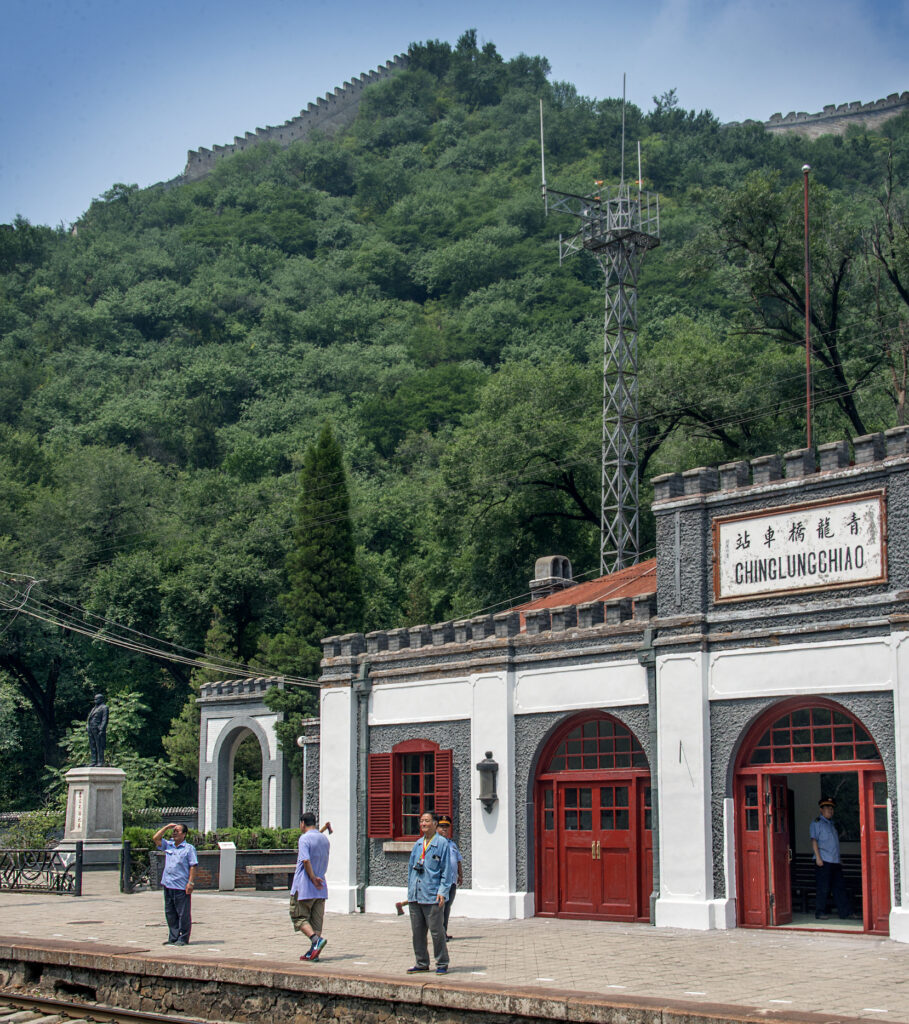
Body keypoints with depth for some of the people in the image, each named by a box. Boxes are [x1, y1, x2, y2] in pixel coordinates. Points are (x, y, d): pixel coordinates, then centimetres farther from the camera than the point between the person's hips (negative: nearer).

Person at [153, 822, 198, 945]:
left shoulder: (189, 848, -1)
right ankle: (173, 937, 16)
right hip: (168, 885, 6)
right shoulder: (168, 845, 14)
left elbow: (193, 866, -6)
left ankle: (183, 939, 4)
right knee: (170, 913, 9)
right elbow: (156, 838, 10)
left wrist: (191, 882, -14)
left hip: (182, 887, -6)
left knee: (183, 914, -1)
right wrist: (167, 827, 6)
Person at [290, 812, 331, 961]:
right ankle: (314, 952, 4)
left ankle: (316, 940, -19)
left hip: (304, 887, -7)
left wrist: (313, 878, -17)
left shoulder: (304, 838, -11)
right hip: (321, 889, 7)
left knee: (299, 918, 1)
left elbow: (306, 860, -23)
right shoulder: (324, 839, 12)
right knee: (317, 920, 7)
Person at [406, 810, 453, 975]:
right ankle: (422, 963, 19)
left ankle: (442, 964, 9)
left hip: (432, 897, -6)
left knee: (437, 932, -1)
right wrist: (410, 891, 14)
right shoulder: (418, 844, 14)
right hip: (415, 897, 6)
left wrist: (442, 892, -12)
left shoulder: (442, 843, -3)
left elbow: (446, 870, -5)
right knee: (417, 932, 9)